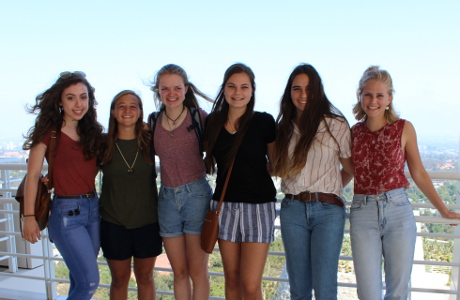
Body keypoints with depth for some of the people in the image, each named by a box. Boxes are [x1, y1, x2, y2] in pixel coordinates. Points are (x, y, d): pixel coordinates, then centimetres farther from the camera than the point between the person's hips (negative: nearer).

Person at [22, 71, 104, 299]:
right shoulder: (48, 132, -7)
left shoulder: (93, 132, 7)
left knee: (79, 279, 15)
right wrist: (29, 216, -11)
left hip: (93, 208, 5)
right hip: (66, 211, -5)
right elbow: (32, 176, -7)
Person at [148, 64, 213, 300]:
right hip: (167, 198, 4)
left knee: (197, 272, 5)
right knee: (179, 272, 13)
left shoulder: (199, 117, -5)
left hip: (196, 194, -4)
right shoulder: (153, 121, 6)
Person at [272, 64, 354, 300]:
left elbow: (350, 168, 7)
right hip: (292, 210, 3)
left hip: (327, 210, -3)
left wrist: (329, 190, 8)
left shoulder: (336, 125, -2)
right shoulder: (284, 128, 9)